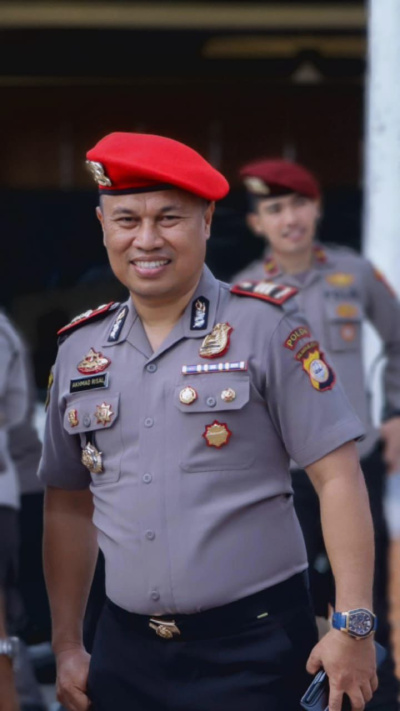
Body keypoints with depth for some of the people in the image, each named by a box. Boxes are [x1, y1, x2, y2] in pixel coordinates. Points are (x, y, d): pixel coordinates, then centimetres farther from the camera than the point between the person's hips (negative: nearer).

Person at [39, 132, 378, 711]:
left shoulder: (264, 328, -5)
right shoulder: (80, 350, 9)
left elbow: (337, 477, -8)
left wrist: (353, 625, -14)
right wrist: (67, 647, 12)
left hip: (252, 651, -4)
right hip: (126, 657, 4)